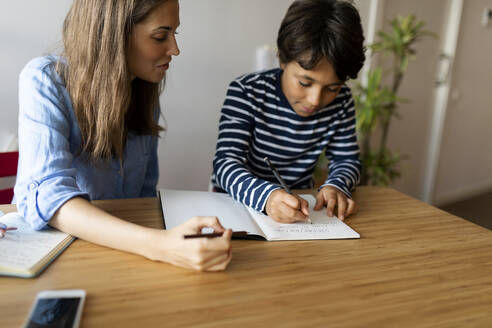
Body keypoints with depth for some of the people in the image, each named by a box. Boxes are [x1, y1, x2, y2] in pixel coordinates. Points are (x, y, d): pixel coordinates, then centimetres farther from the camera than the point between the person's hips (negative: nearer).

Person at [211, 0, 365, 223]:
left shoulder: (341, 101, -4)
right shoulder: (246, 92, -16)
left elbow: (346, 160, 4)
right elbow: (225, 163, -22)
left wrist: (337, 186, -19)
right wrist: (266, 195, -41)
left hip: (299, 203, 4)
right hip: (238, 202, -3)